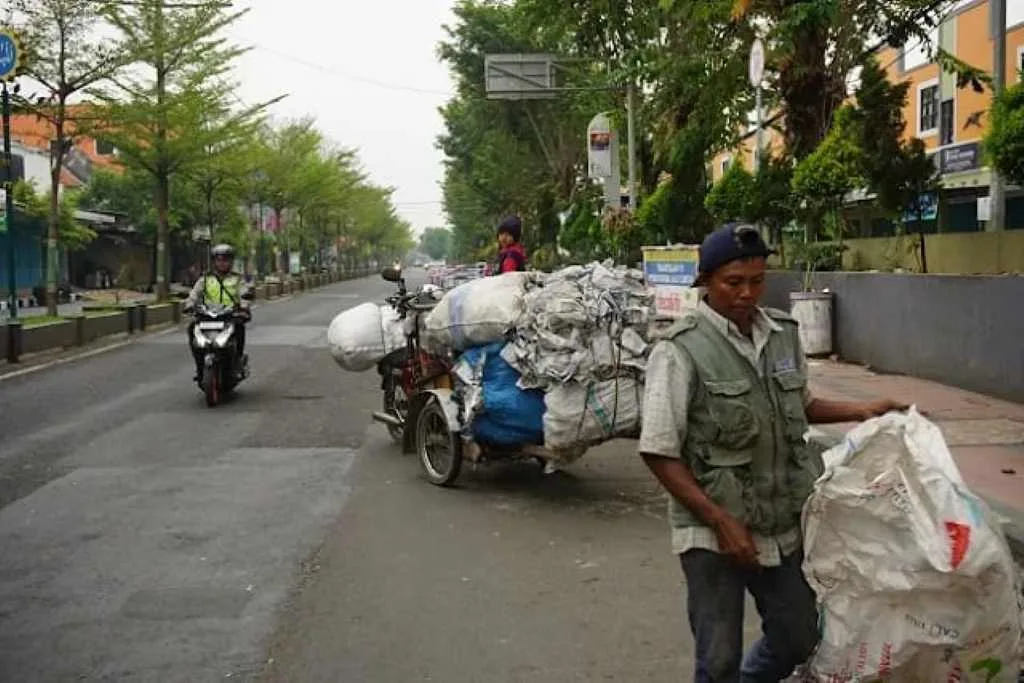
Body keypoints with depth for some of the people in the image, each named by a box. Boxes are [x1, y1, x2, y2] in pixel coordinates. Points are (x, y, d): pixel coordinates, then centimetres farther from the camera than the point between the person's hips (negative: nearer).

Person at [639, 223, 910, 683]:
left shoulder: (783, 333, 3)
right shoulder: (681, 350, -16)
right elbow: (659, 453, -15)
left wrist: (862, 412, 9)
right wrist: (721, 521, -18)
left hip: (783, 526, 6)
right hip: (713, 532, -6)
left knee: (799, 640, 19)